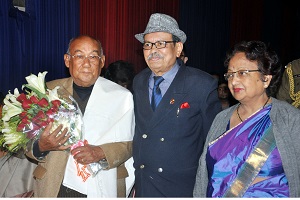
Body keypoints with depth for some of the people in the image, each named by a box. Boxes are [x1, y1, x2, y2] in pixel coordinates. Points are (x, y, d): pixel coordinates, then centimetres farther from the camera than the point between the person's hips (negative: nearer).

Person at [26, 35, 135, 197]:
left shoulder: (122, 96, -6)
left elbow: (130, 144, -5)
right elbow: (29, 144, 2)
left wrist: (101, 152, -21)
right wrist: (41, 146, -19)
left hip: (103, 189, -1)